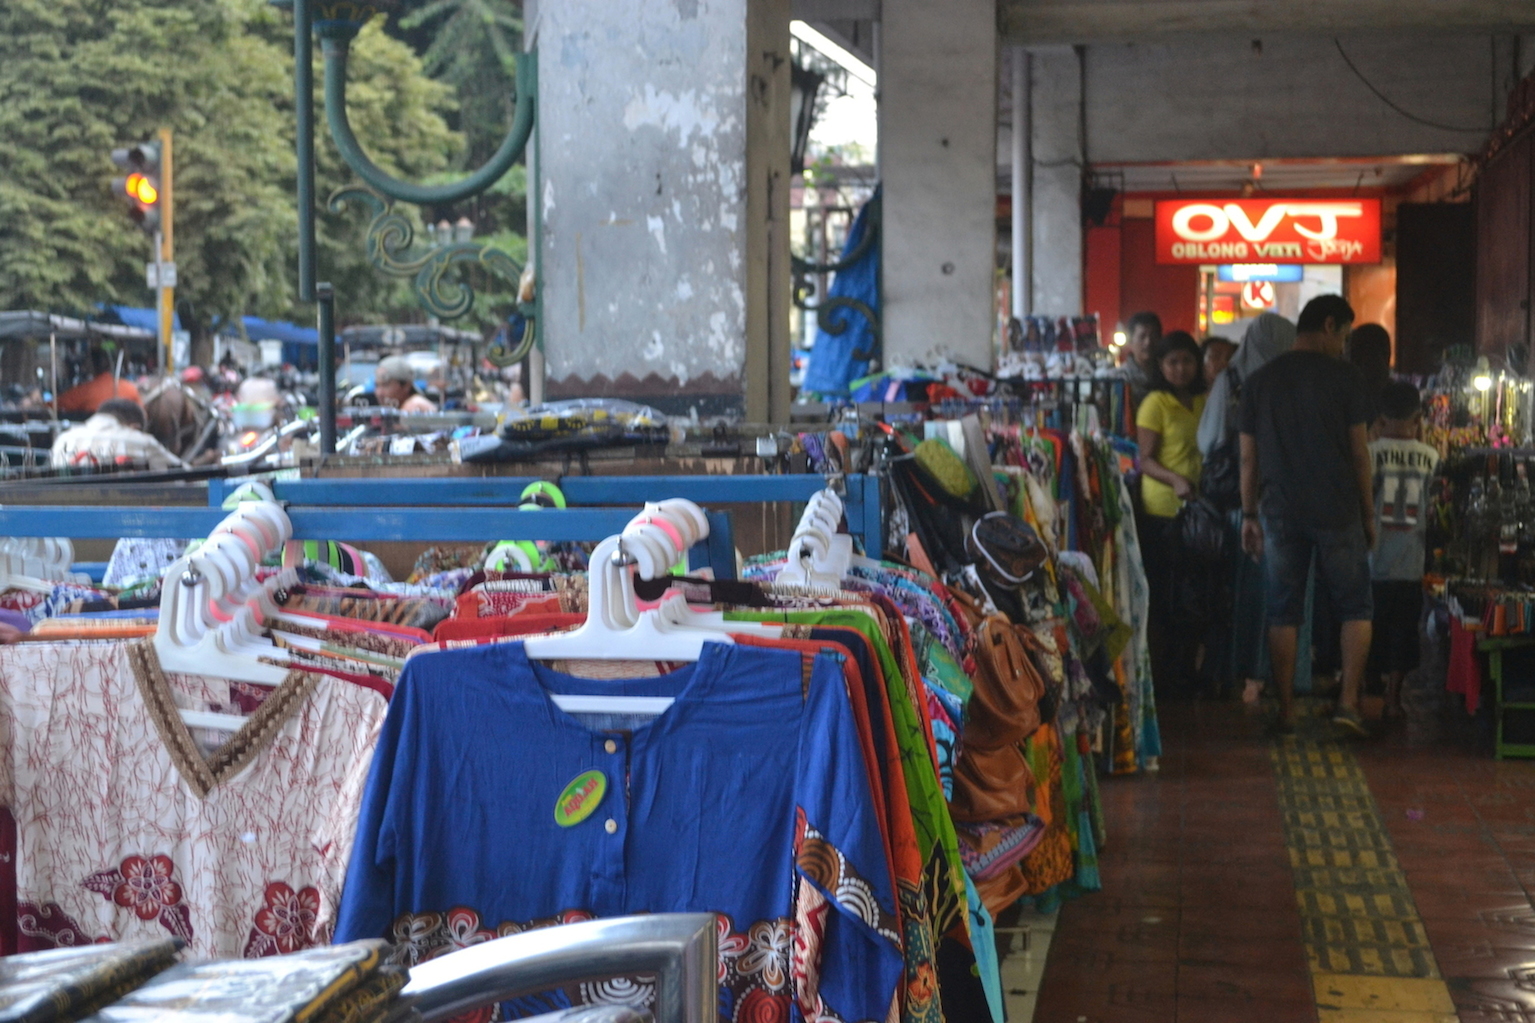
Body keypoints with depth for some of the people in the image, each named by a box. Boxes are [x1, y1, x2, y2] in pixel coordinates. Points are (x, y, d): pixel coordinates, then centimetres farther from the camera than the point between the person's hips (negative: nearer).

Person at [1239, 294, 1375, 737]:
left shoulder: (1259, 381, 7)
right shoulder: (1343, 377, -3)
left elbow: (1249, 457, 8)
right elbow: (1360, 454, -2)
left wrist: (1250, 515, 14)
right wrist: (1369, 514, 6)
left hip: (1280, 512, 3)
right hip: (1337, 511, -3)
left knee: (1283, 612, 7)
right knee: (1355, 606, 8)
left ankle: (1286, 712, 8)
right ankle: (1348, 700, -2)